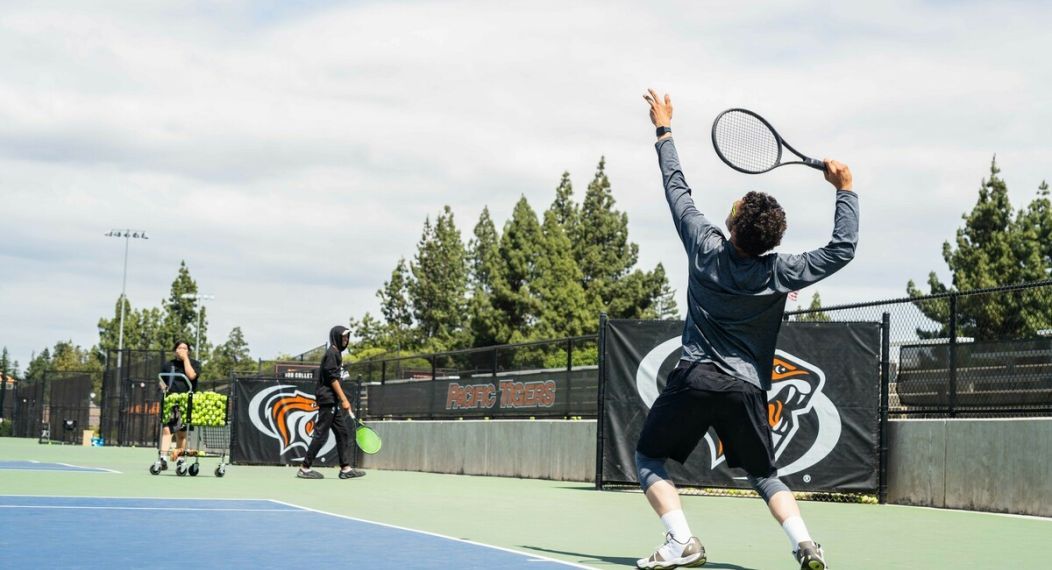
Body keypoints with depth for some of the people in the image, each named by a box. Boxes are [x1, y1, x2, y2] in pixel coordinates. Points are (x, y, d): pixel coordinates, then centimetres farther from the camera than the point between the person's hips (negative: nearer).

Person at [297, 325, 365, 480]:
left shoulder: (336, 353, 19)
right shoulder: (331, 353, -11)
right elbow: (333, 378, -17)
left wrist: (344, 399, 18)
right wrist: (343, 399, -18)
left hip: (332, 401, 10)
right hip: (327, 399, -10)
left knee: (343, 432, 8)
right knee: (321, 434, -8)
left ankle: (345, 469, 9)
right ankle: (305, 468, -5)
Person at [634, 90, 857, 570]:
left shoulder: (706, 248, -8)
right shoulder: (779, 273, -9)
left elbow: (677, 190, 6)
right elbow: (842, 250, -4)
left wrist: (664, 132, 17)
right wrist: (845, 189, 2)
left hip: (694, 379, -2)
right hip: (746, 389, 2)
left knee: (648, 460, 12)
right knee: (764, 475, 17)